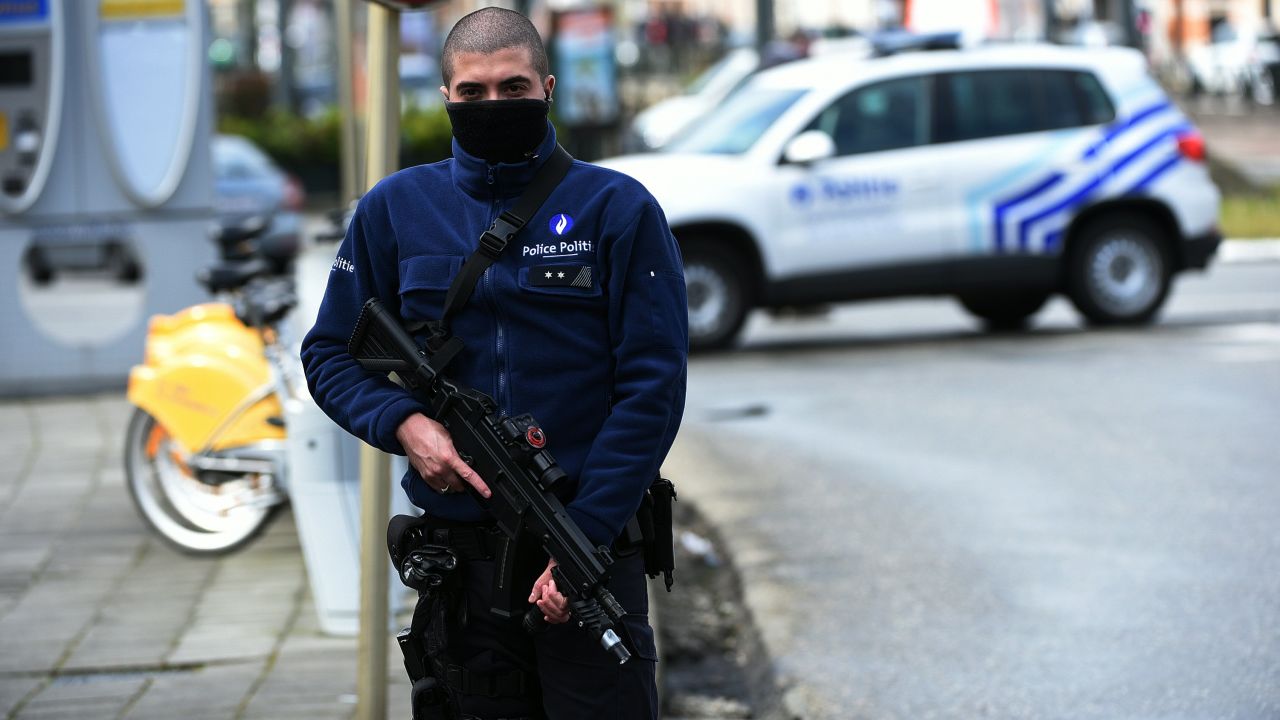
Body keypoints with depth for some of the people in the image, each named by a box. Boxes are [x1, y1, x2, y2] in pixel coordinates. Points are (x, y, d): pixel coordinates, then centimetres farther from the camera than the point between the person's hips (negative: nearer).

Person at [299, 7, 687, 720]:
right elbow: (331, 351, 13)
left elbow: (652, 387, -6)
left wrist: (584, 539, -14)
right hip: (459, 556, 3)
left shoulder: (618, 209, -2)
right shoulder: (396, 208, 7)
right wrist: (404, 423, -8)